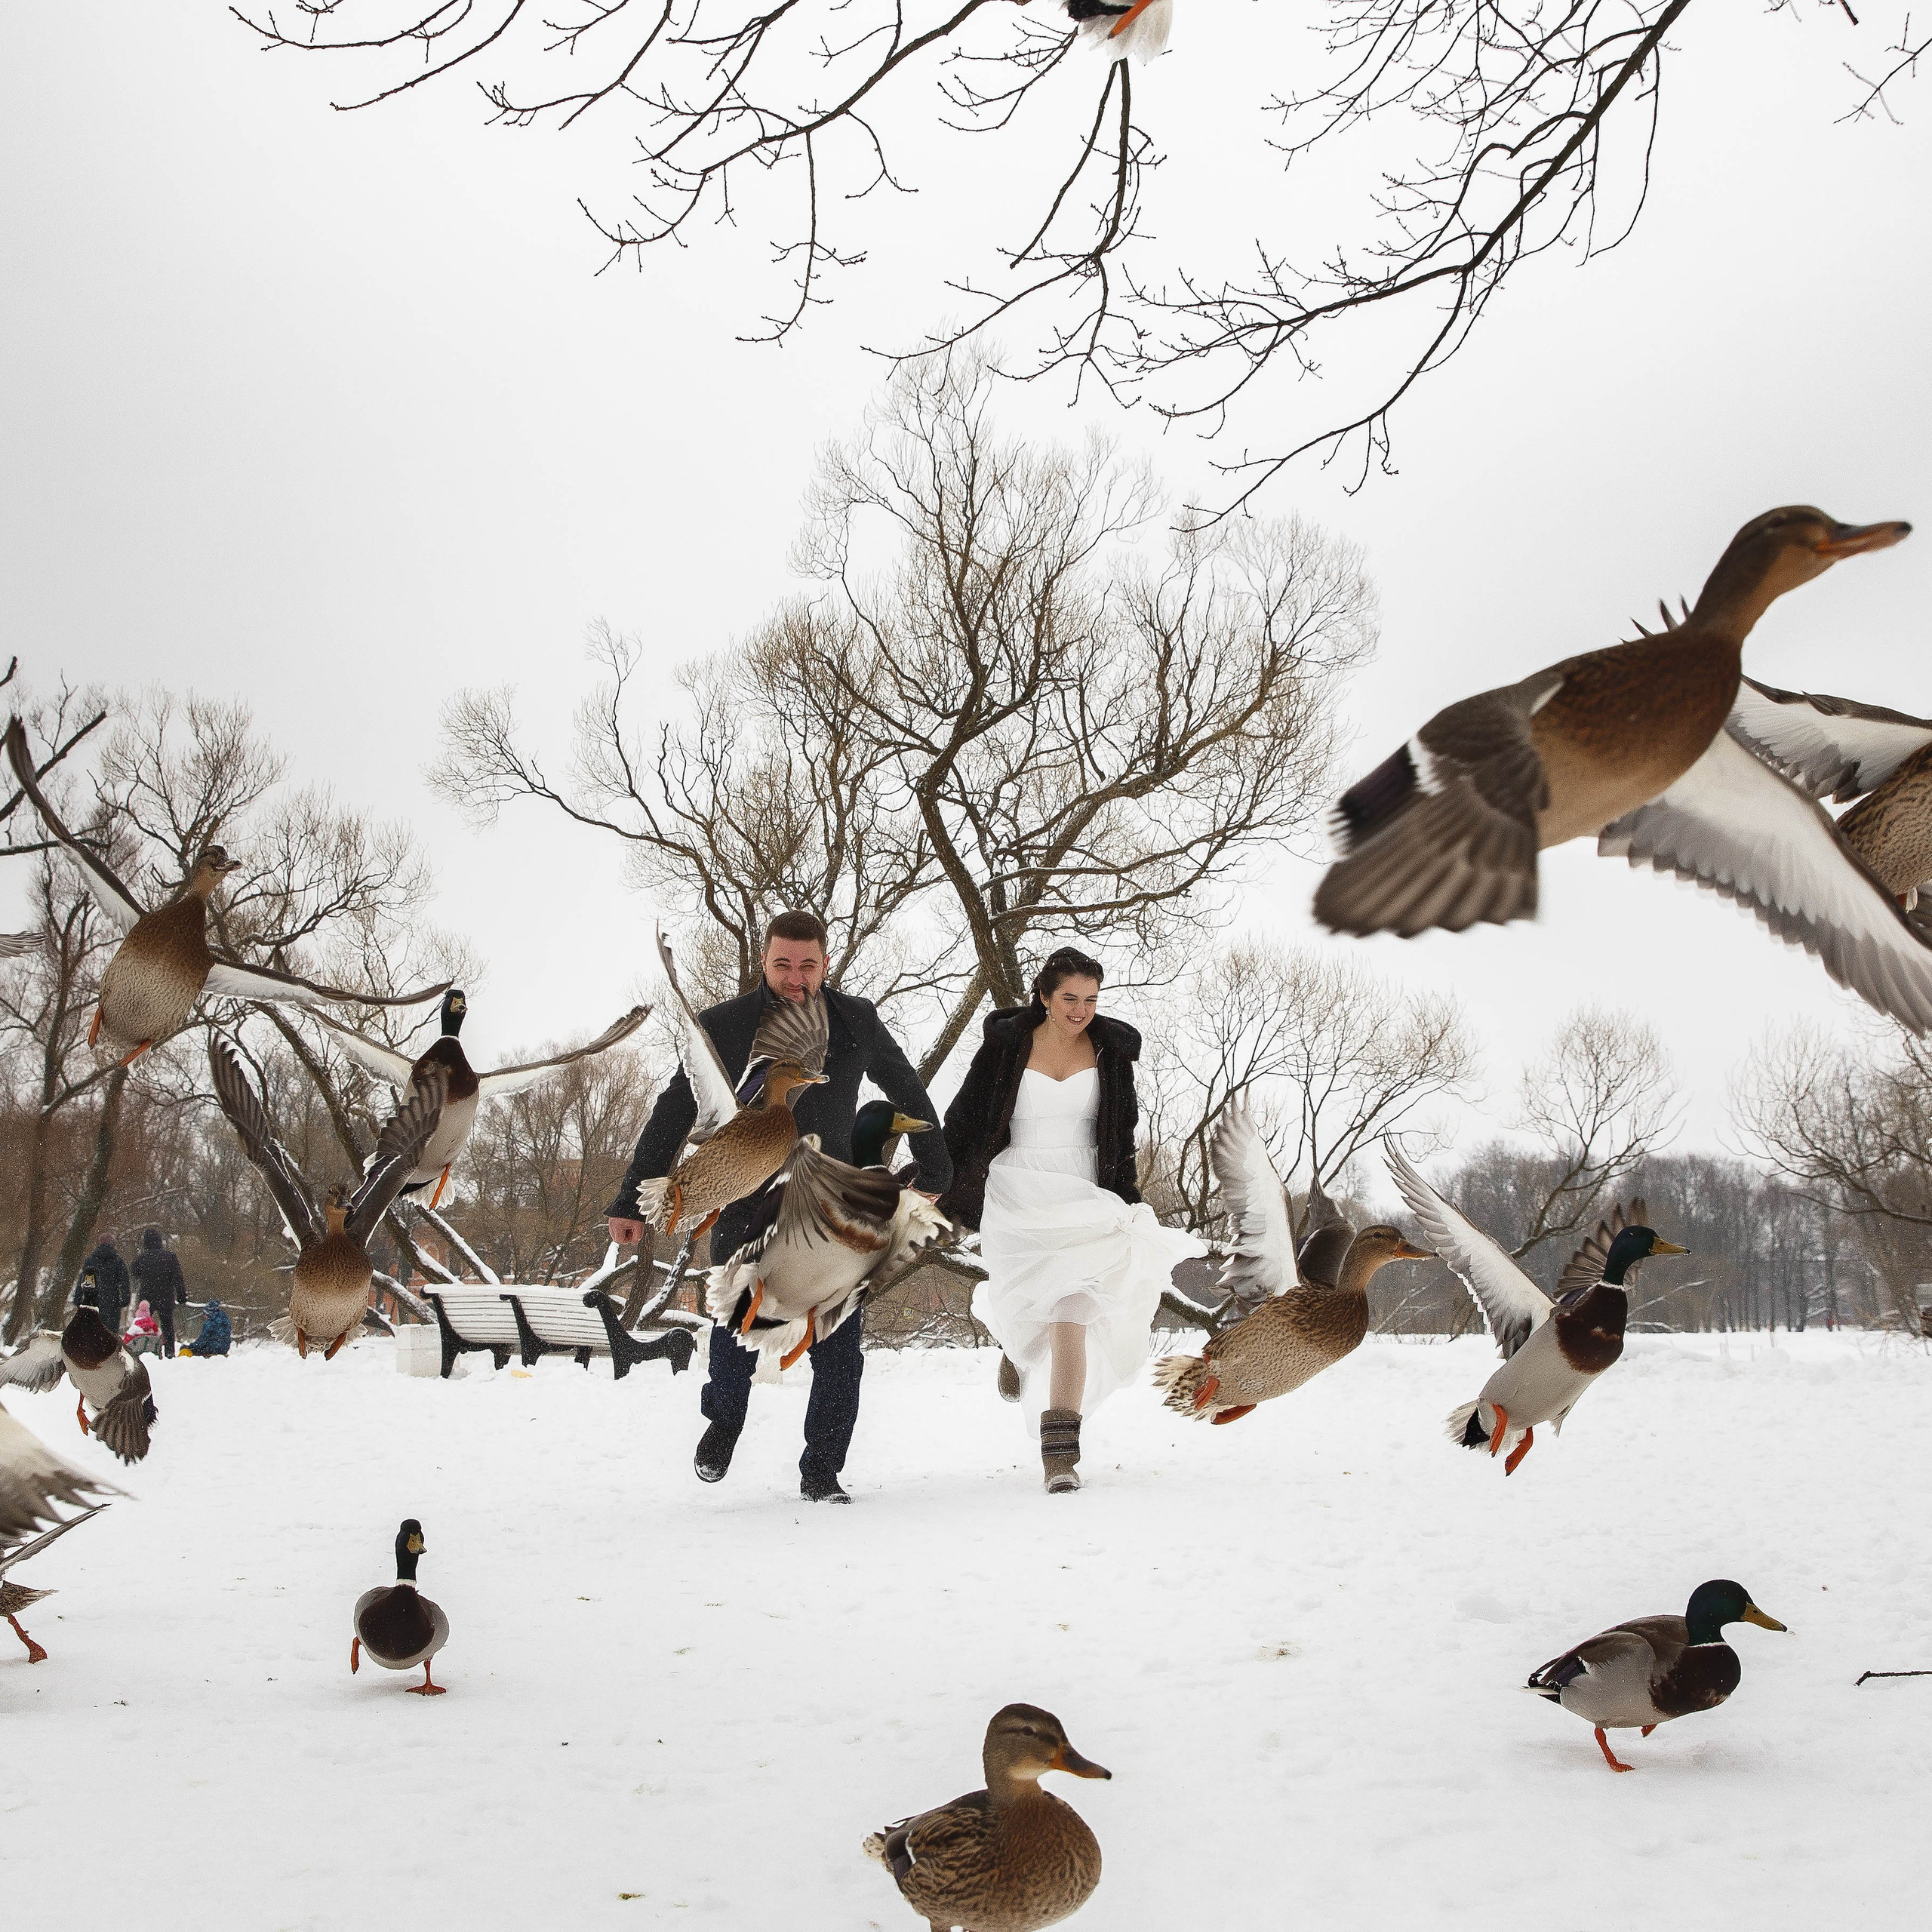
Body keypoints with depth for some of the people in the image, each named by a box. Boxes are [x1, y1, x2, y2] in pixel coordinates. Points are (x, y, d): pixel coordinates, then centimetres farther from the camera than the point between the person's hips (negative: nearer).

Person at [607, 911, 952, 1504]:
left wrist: (934, 1170, 23)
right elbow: (671, 1117, 3)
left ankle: (821, 1471, 10)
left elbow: (909, 1094, 18)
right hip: (745, 1205, -1)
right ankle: (723, 1420, 15)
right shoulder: (722, 1027, -3)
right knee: (738, 1321, -17)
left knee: (839, 1348, -6)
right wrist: (633, 1203, 2)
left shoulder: (857, 1023, 2)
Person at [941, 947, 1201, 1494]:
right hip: (1016, 1197, -1)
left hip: (1082, 1197, 1)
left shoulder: (1110, 1050, 3)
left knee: (1071, 1311, -12)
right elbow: (964, 1120, 6)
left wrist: (1126, 1205, 7)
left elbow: (1122, 1140, 10)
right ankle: (1020, 1340, 39)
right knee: (1033, 1314, -2)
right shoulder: (1007, 1045, -2)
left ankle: (1060, 1450, -10)